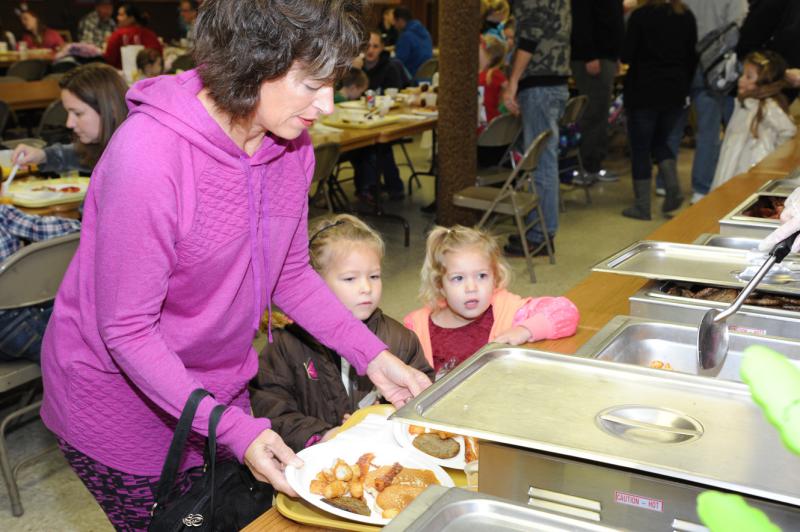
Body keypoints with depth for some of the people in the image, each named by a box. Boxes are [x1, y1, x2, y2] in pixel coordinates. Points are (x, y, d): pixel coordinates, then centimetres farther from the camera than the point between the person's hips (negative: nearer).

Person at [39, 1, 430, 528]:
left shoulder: (291, 143, -9)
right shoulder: (148, 153, -31)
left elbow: (290, 273, 3)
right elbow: (127, 330, -26)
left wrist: (372, 355, -6)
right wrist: (235, 431, -31)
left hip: (221, 384, 6)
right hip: (123, 400, -6)